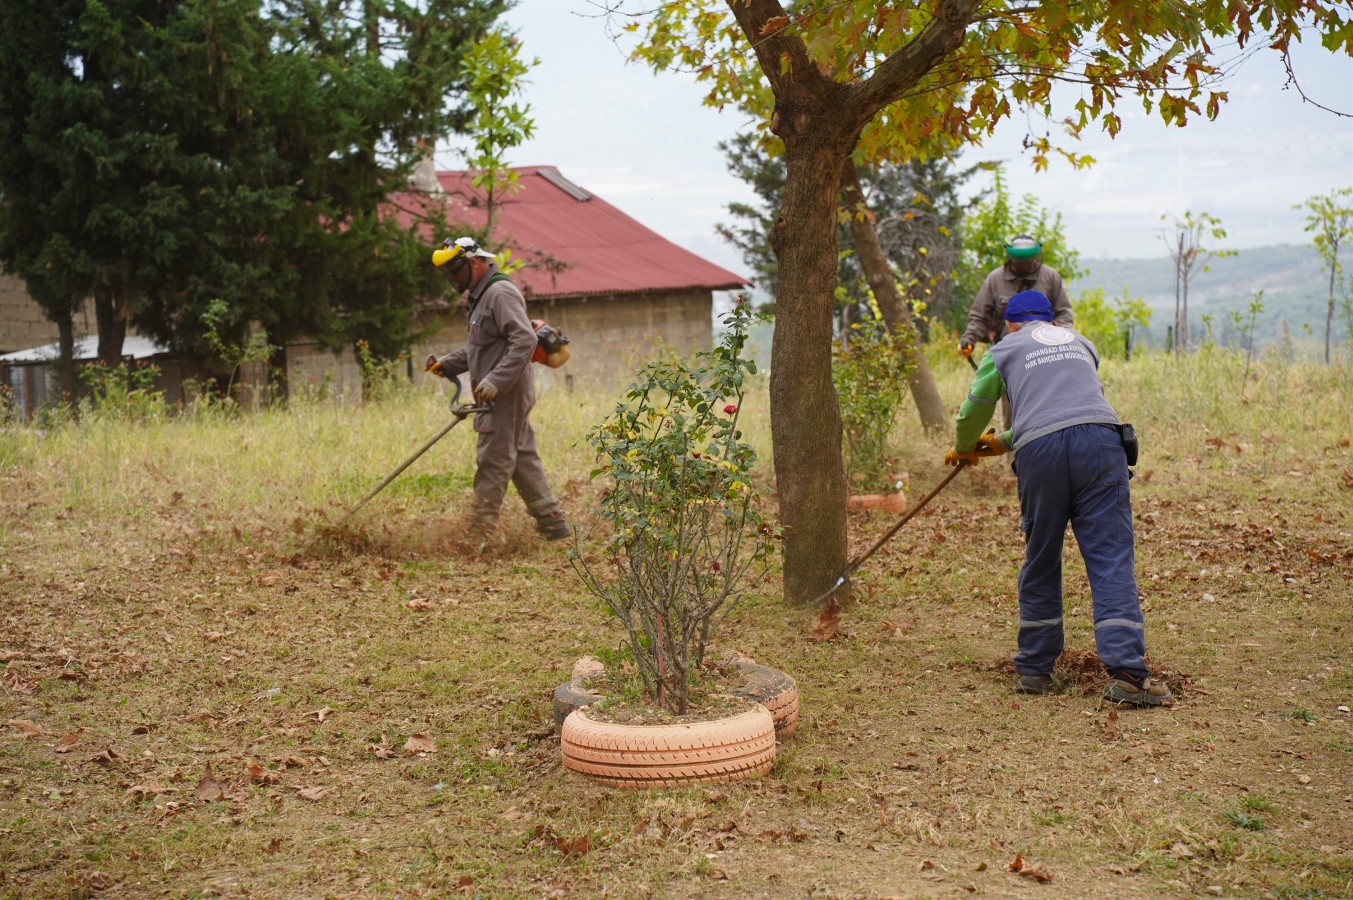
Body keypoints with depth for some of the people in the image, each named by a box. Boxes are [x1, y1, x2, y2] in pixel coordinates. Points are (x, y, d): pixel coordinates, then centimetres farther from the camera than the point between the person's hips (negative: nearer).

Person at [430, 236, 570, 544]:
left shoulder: (500, 293, -14)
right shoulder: (481, 296, 20)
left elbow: (525, 340, -23)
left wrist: (496, 380, -27)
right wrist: (449, 364, 15)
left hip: (506, 395, -10)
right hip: (499, 396, 10)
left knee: (493, 460, -6)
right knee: (522, 458, 11)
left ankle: (481, 529, -2)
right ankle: (553, 523, 15)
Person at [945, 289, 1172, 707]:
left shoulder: (1003, 350, 24)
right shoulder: (1079, 342, 34)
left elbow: (973, 412, 26)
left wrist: (963, 449, 48)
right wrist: (1005, 442, 51)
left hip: (1039, 451, -1)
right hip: (1099, 440, 1)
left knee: (1040, 563, 12)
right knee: (1111, 559, -4)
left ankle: (1034, 670, 19)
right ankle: (1126, 672, -15)